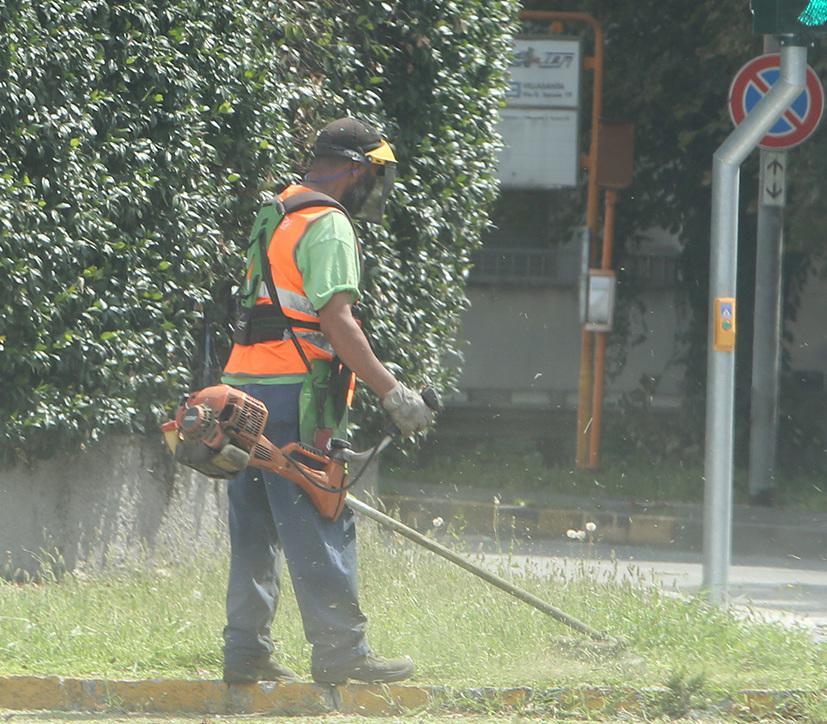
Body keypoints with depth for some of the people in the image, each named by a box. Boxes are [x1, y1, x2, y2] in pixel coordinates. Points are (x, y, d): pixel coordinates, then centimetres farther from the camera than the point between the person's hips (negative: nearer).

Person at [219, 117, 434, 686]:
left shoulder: (276, 216, 20)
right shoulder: (329, 227, -10)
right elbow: (336, 320, -19)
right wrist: (393, 392, -20)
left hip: (245, 383, 9)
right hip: (292, 389, -9)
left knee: (256, 527, 10)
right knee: (320, 528, -7)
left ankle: (246, 652, 10)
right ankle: (340, 649, -7)